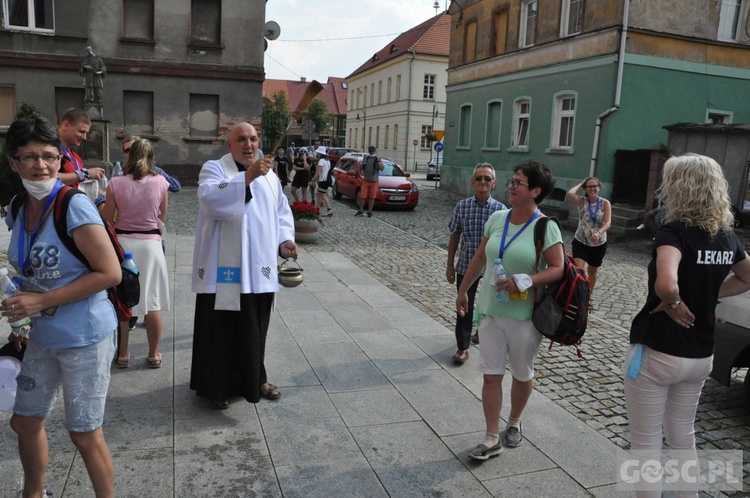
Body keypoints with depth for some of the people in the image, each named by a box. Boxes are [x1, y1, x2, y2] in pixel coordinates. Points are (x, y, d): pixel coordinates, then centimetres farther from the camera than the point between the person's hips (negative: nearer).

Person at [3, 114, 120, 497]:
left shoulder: (74, 206, -17)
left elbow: (110, 273, -21)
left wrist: (42, 301, -21)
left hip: (85, 337, -7)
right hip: (42, 337, 8)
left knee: (84, 434, 4)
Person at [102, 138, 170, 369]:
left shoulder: (116, 183, -6)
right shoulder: (160, 182, -6)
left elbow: (107, 217, 2)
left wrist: (103, 202, 21)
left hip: (123, 243, 1)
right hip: (150, 244, 0)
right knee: (153, 302, 9)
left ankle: (122, 354, 22)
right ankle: (154, 354, 17)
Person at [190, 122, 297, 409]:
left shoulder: (269, 175, 13)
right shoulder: (214, 169, -5)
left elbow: (282, 211, 17)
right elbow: (211, 198, -26)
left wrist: (285, 240, -1)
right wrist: (248, 176, -34)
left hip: (259, 269, 5)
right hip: (224, 269, -5)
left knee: (255, 328, 16)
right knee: (221, 329, 5)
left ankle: (254, 380, 34)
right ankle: (216, 386, 22)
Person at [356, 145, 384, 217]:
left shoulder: (377, 159, 4)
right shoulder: (366, 159, 11)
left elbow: (382, 168, -8)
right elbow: (361, 168, 10)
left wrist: (378, 161, -19)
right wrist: (363, 162, -6)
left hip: (374, 182, -2)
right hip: (365, 180, 2)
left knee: (371, 197, -1)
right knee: (362, 196, -3)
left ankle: (369, 212, 7)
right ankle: (360, 211, 7)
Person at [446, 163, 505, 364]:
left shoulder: (500, 209, -8)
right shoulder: (462, 206, -5)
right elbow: (454, 236, 2)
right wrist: (450, 265, 3)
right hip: (465, 266, 0)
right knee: (464, 308, 4)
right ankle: (463, 347, 16)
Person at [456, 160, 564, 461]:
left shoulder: (545, 226, -11)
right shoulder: (497, 219, 3)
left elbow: (558, 269, -14)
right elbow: (480, 258, 13)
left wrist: (524, 281, -27)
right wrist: (463, 290, 18)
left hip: (524, 314, -4)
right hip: (490, 310, 4)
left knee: (522, 375, 15)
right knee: (491, 375, 6)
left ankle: (514, 424, 40)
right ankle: (492, 439, 17)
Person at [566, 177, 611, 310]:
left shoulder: (605, 203, -6)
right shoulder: (582, 201, -6)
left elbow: (608, 222, -16)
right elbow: (570, 194, -27)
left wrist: (598, 233, -35)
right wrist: (580, 184, -11)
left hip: (599, 244, 2)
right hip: (580, 242, -1)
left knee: (593, 271, 18)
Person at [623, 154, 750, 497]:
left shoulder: (674, 232, -21)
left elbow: (666, 284, -39)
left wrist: (674, 304, -19)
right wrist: (706, 297, 10)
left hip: (656, 353, -7)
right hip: (700, 355, 7)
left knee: (646, 443, 9)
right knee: (683, 436, 26)